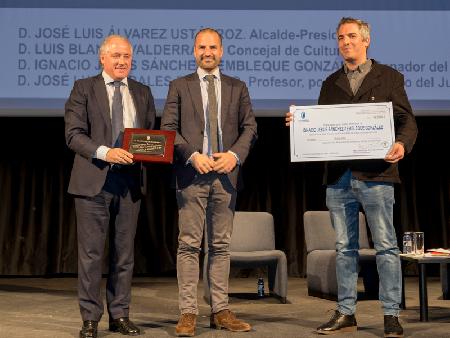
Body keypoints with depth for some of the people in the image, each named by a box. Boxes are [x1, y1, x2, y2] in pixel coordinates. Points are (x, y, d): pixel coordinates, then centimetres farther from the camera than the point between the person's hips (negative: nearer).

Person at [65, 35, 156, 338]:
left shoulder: (143, 93, 14)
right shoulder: (84, 88, 3)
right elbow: (74, 134, -6)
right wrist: (104, 152, -21)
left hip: (130, 180, 4)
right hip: (94, 180, -3)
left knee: (125, 253, 9)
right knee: (91, 253, 0)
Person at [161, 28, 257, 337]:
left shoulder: (237, 88, 14)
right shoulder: (179, 86, 9)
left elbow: (250, 127, 10)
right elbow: (168, 128, 2)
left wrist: (235, 154, -7)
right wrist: (192, 155, -11)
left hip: (226, 173, 2)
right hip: (192, 173, -2)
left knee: (221, 246, 6)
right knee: (189, 245, -3)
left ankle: (220, 311, 12)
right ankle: (188, 313, 1)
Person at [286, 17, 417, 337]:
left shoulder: (389, 77, 7)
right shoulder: (331, 83, 16)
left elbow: (407, 120, 3)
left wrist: (402, 144, -17)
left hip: (375, 174, -3)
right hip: (338, 176, 4)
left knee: (386, 246, 0)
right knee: (344, 248, 9)